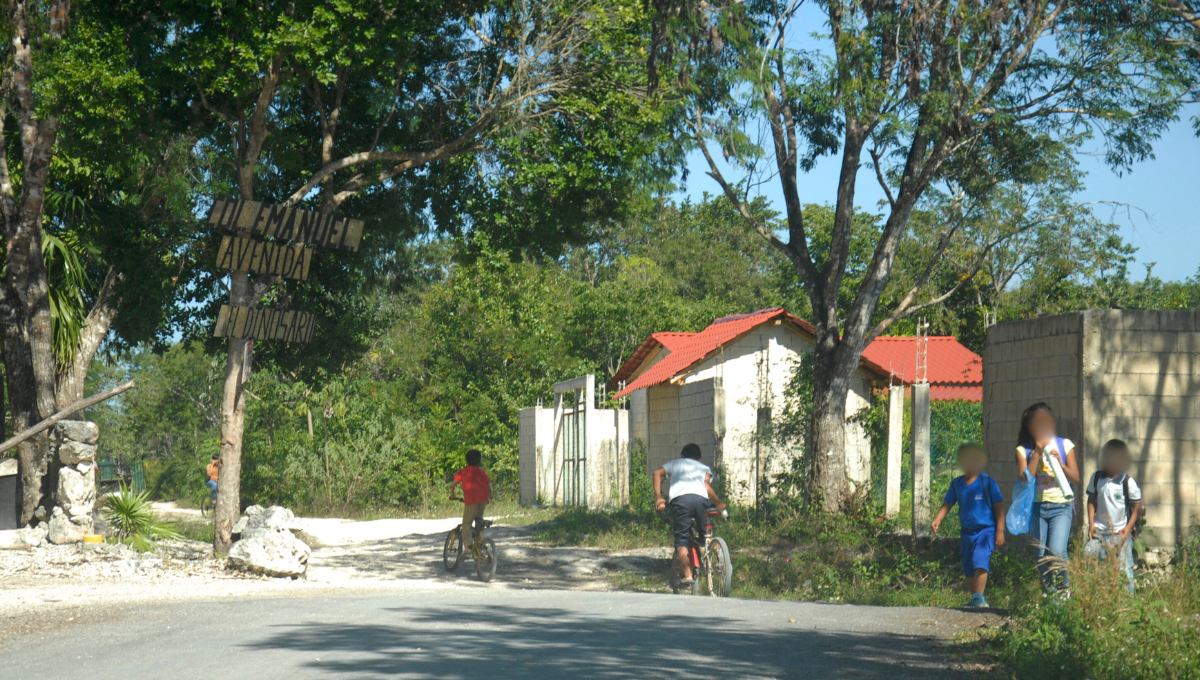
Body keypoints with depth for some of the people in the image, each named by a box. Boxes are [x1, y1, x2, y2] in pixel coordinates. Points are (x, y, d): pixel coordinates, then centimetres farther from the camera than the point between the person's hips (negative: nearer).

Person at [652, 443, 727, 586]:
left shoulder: (675, 463, 35)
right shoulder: (704, 467, 33)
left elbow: (657, 473, 16)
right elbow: (707, 486, 12)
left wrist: (658, 497, 14)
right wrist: (718, 503, 21)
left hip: (680, 499, -1)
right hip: (701, 498, 1)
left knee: (681, 539, -1)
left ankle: (688, 574, -16)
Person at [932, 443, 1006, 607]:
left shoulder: (987, 482, -6)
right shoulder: (957, 484, 7)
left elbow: (999, 506, -4)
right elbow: (947, 504, 12)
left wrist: (1000, 530, -7)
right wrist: (938, 519, -6)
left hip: (986, 530, -6)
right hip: (967, 531, 6)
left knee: (980, 561, -23)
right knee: (968, 568, 10)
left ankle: (979, 597, -24)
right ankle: (974, 599, 23)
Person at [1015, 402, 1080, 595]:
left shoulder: (1064, 445, 5)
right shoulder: (1024, 449, 5)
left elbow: (1076, 478, 2)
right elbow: (1024, 479, -9)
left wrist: (1059, 462, -14)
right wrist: (1037, 453, -10)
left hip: (1061, 507, -2)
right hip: (1036, 507, 2)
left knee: (1056, 552, -18)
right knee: (1041, 556, 2)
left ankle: (1064, 590, 1)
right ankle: (1049, 594, 16)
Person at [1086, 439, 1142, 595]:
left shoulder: (1128, 482, -7)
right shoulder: (1096, 478, 2)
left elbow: (1137, 506, -2)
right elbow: (1091, 500, 9)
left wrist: (1128, 528, -7)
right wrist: (1091, 523, 1)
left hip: (1121, 532, -3)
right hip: (1100, 531, 3)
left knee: (1124, 568, -1)